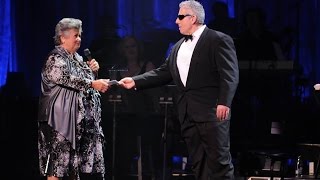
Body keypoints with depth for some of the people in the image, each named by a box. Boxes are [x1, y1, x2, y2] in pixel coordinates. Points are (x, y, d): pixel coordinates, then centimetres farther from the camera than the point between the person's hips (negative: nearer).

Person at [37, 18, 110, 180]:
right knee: (57, 164, -9)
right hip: (62, 118, -8)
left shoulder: (77, 58, 17)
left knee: (76, 165, 8)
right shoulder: (55, 59, -9)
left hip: (81, 120, 8)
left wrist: (91, 70, 6)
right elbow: (67, 79, -25)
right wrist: (93, 84, -33)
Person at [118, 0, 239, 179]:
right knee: (198, 163, 8)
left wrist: (224, 102, -22)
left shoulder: (219, 40, -4)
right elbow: (163, 73, 18)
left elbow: (230, 75, -12)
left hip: (212, 111, -7)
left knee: (219, 159, -7)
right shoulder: (178, 47, 20)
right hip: (188, 113, 7)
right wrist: (135, 81, 9)